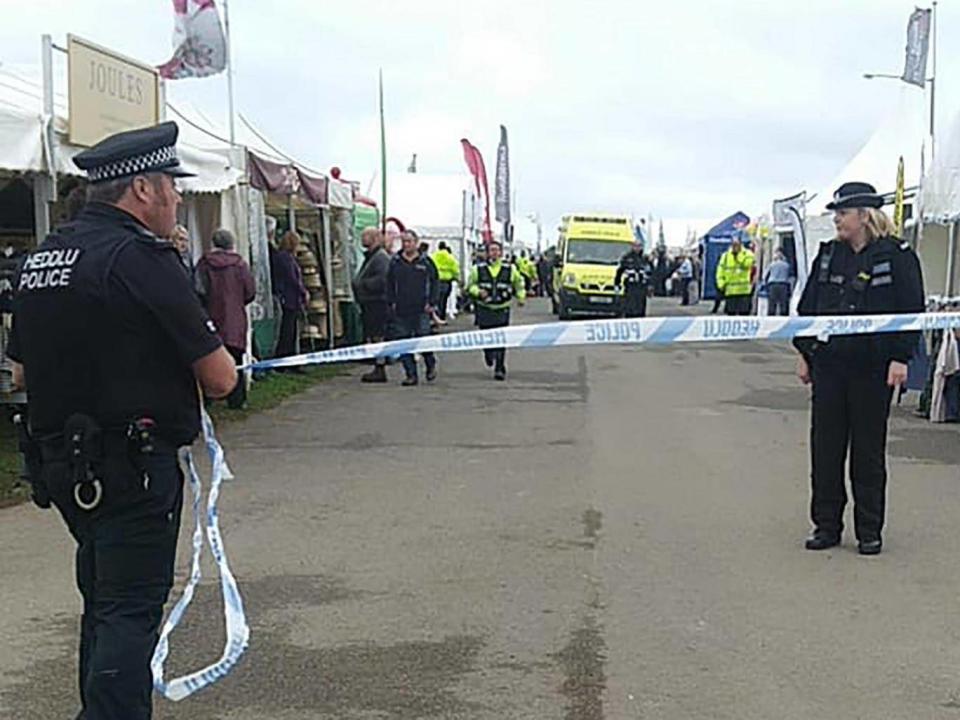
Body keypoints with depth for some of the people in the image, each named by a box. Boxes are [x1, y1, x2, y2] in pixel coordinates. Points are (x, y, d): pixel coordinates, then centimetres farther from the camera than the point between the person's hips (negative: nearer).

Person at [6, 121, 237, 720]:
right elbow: (220, 379, -14)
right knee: (130, 611, -3)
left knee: (104, 604, 21)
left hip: (59, 462, 9)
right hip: (131, 465, -8)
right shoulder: (141, 256, -16)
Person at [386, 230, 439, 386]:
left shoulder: (425, 261, 3)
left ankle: (431, 366, 21)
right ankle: (411, 374, 6)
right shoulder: (395, 262, 8)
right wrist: (390, 303, 6)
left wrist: (431, 303, -1)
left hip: (420, 310, -3)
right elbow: (389, 284, 14)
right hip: (400, 311, 3)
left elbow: (434, 283, 7)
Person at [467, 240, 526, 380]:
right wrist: (478, 291, -11)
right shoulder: (478, 270, 1)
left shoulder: (510, 269, 3)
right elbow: (470, 286, 8)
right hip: (485, 310, 0)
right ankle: (488, 355, 38)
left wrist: (521, 296, 8)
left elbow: (519, 283, 20)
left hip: (502, 311, 0)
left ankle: (500, 369, -3)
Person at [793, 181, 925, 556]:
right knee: (825, 445, 6)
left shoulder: (898, 257, -5)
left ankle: (869, 530, 15)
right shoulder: (828, 255, 9)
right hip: (828, 365, 4)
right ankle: (826, 525, 16)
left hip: (872, 369, -4)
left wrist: (900, 358, -12)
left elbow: (911, 311, -6)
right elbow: (808, 306, 13)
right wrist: (804, 352, 8)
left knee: (868, 449, 4)